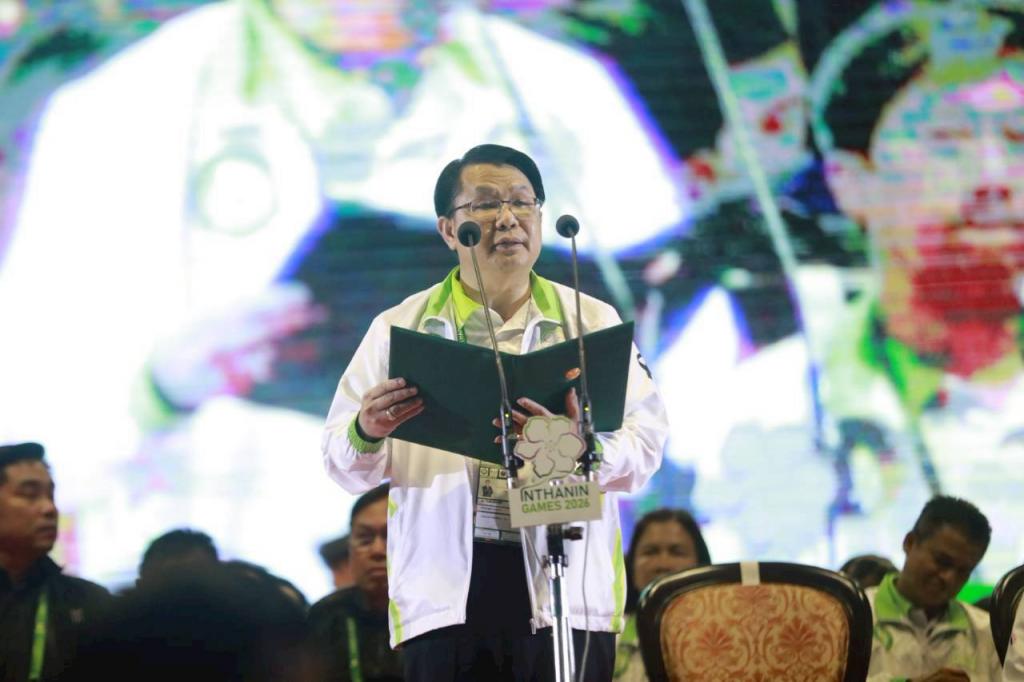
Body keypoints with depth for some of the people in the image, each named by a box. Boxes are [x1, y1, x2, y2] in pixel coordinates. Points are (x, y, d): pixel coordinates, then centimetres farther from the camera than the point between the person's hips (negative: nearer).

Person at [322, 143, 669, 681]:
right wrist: (367, 434, -14)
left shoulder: (593, 323, 12)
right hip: (446, 591, 0)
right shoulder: (399, 330, 13)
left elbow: (645, 445, 1)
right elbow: (345, 464, 10)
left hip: (566, 593, 0)